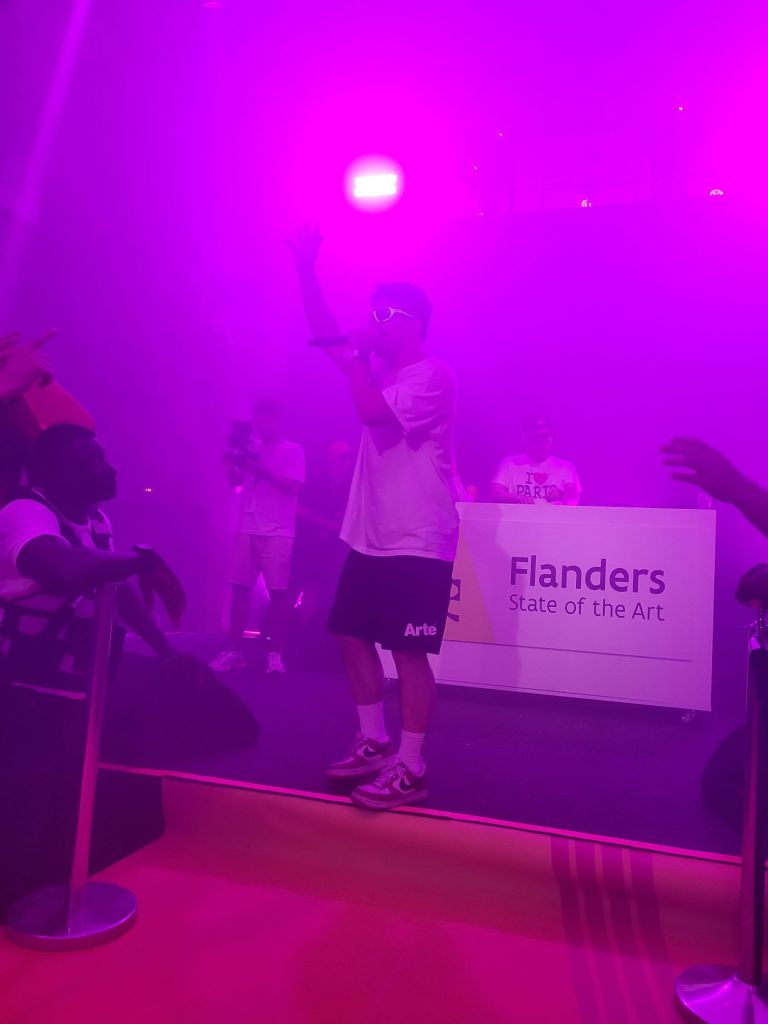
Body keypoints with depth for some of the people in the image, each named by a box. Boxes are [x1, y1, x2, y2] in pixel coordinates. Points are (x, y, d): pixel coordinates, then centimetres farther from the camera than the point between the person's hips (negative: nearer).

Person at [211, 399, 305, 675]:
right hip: (247, 528, 5)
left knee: (278, 591, -5)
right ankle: (234, 651, 8)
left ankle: (275, 653, 2)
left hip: (277, 532, -4)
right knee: (240, 588, 2)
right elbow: (235, 481, 12)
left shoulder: (293, 450, 3)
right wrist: (234, 462, -8)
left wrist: (263, 470, -16)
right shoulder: (251, 446, 17)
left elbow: (294, 487, -8)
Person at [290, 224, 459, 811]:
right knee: (353, 636, 13)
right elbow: (326, 336, 14)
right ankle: (374, 743, 26)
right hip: (370, 535, 9)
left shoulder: (433, 376, -11)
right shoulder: (378, 367, 15)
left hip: (418, 543, -9)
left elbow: (374, 412, -24)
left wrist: (357, 354, -11)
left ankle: (410, 769, 6)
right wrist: (307, 270, 7)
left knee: (408, 651, -5)